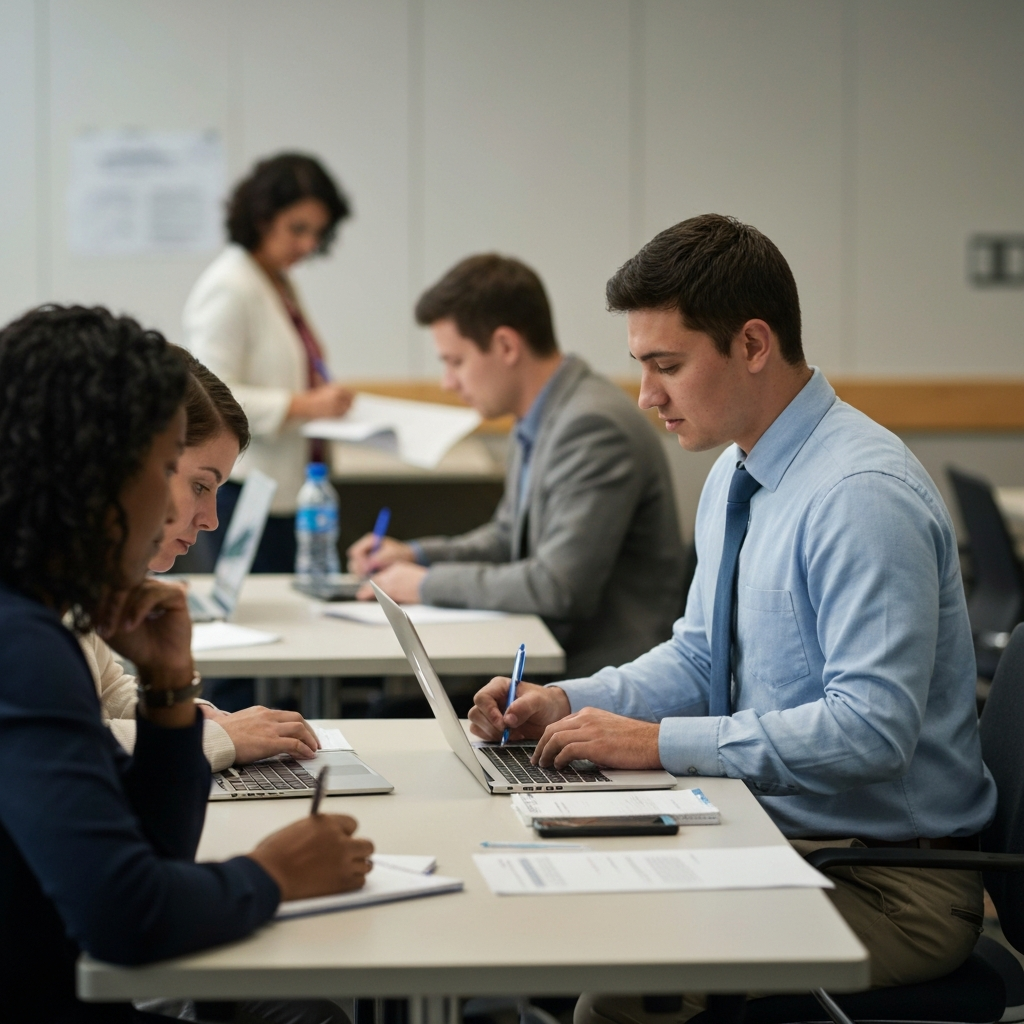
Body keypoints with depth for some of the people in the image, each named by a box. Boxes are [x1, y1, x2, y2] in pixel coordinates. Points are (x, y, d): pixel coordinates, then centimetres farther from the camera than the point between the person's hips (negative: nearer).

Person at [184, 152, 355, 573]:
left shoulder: (278, 283, 16)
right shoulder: (228, 288, -12)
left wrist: (325, 400, 10)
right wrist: (303, 406, -22)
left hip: (288, 487, 9)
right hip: (244, 489, -9)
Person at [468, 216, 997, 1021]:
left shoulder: (864, 495, -21)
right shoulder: (736, 476, 8)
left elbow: (871, 726, -27)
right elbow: (700, 656, 18)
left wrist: (659, 741, -25)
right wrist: (566, 703, 1)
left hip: (887, 881, -8)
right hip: (773, 834, 8)